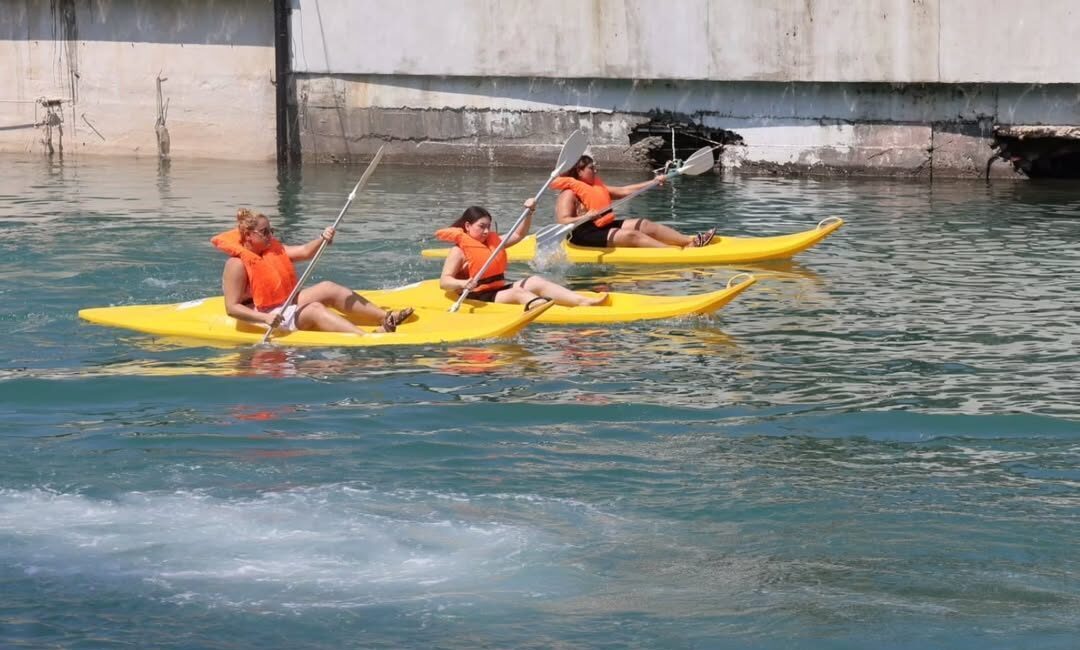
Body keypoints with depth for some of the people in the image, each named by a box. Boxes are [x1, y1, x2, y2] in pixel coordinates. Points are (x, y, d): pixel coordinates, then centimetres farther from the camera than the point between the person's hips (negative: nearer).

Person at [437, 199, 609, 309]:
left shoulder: (493, 241, 16)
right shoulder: (459, 250, -8)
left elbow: (518, 235, 26)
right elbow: (444, 282, -17)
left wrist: (529, 213, 10)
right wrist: (463, 284, -37)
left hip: (500, 288, 8)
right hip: (478, 298, -8)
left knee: (535, 282, -10)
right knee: (518, 293, -29)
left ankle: (584, 301, -25)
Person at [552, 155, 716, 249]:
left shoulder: (596, 187, 18)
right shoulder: (569, 194, -10)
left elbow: (624, 190, 17)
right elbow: (563, 221, -21)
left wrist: (654, 182, 14)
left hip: (603, 226, 10)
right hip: (585, 235, -10)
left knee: (645, 225, -3)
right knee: (631, 235, -23)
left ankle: (692, 240, -13)